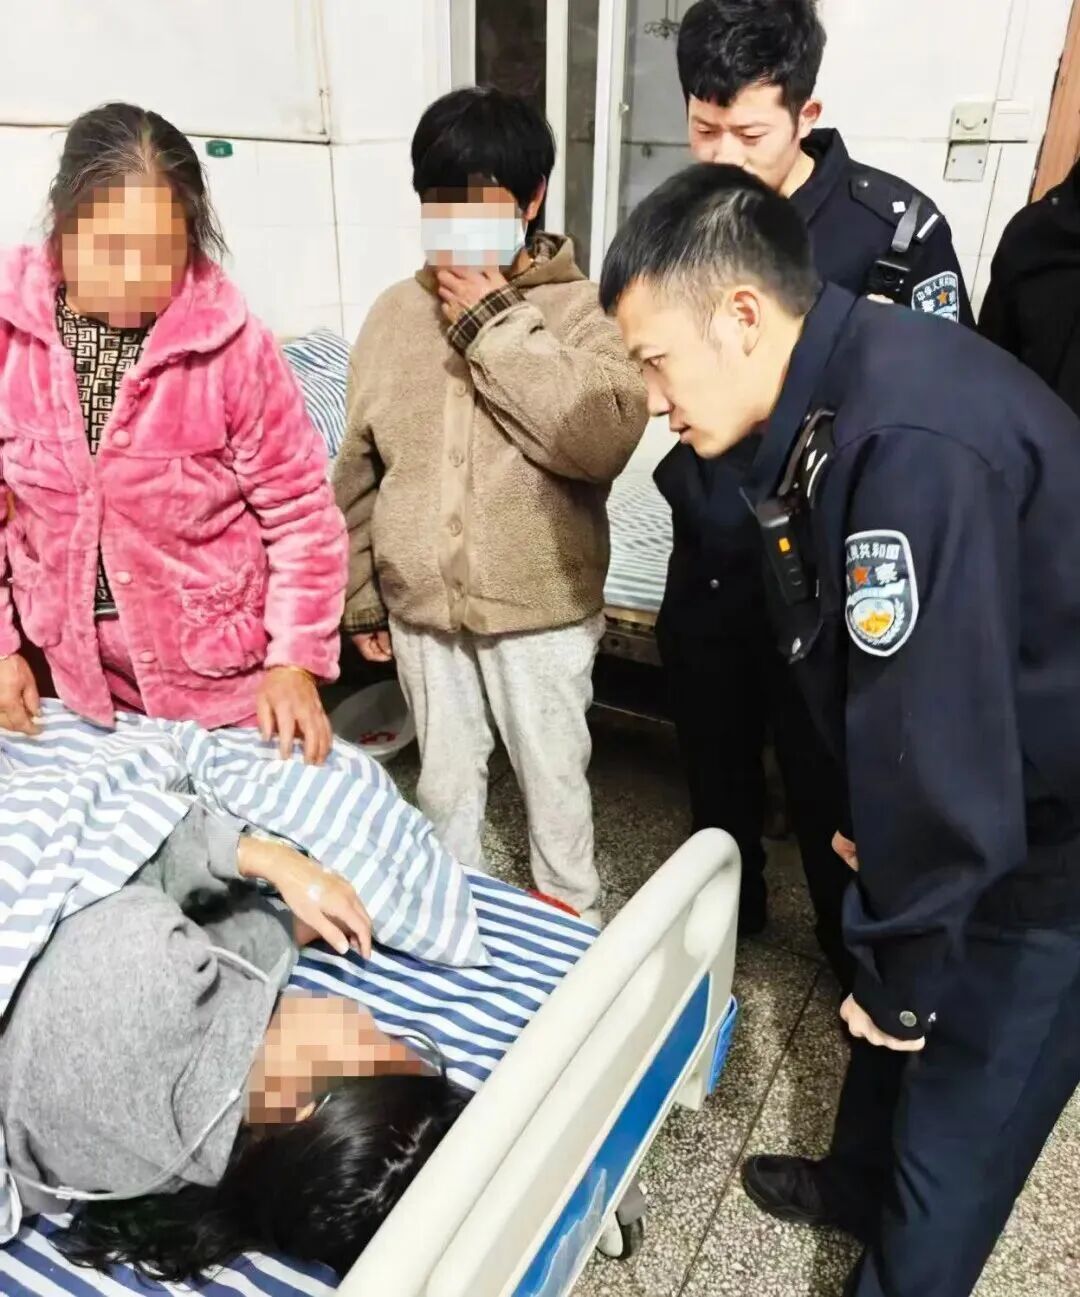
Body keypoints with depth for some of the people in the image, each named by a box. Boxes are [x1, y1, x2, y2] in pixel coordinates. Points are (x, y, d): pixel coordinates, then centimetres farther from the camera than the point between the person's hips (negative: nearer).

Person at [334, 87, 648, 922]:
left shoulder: (579, 309, -10)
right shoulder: (395, 314, 2)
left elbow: (604, 439, -28)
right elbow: (359, 471, 7)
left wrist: (496, 326, -23)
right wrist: (361, 599, 9)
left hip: (540, 607, -3)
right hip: (421, 604, 4)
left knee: (553, 775, 15)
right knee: (445, 774, 21)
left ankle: (568, 915, 40)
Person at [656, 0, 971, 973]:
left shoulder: (894, 226, -12)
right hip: (706, 560, 4)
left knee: (830, 782, 10)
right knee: (714, 757, 20)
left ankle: (862, 959, 37)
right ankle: (726, 909, 47)